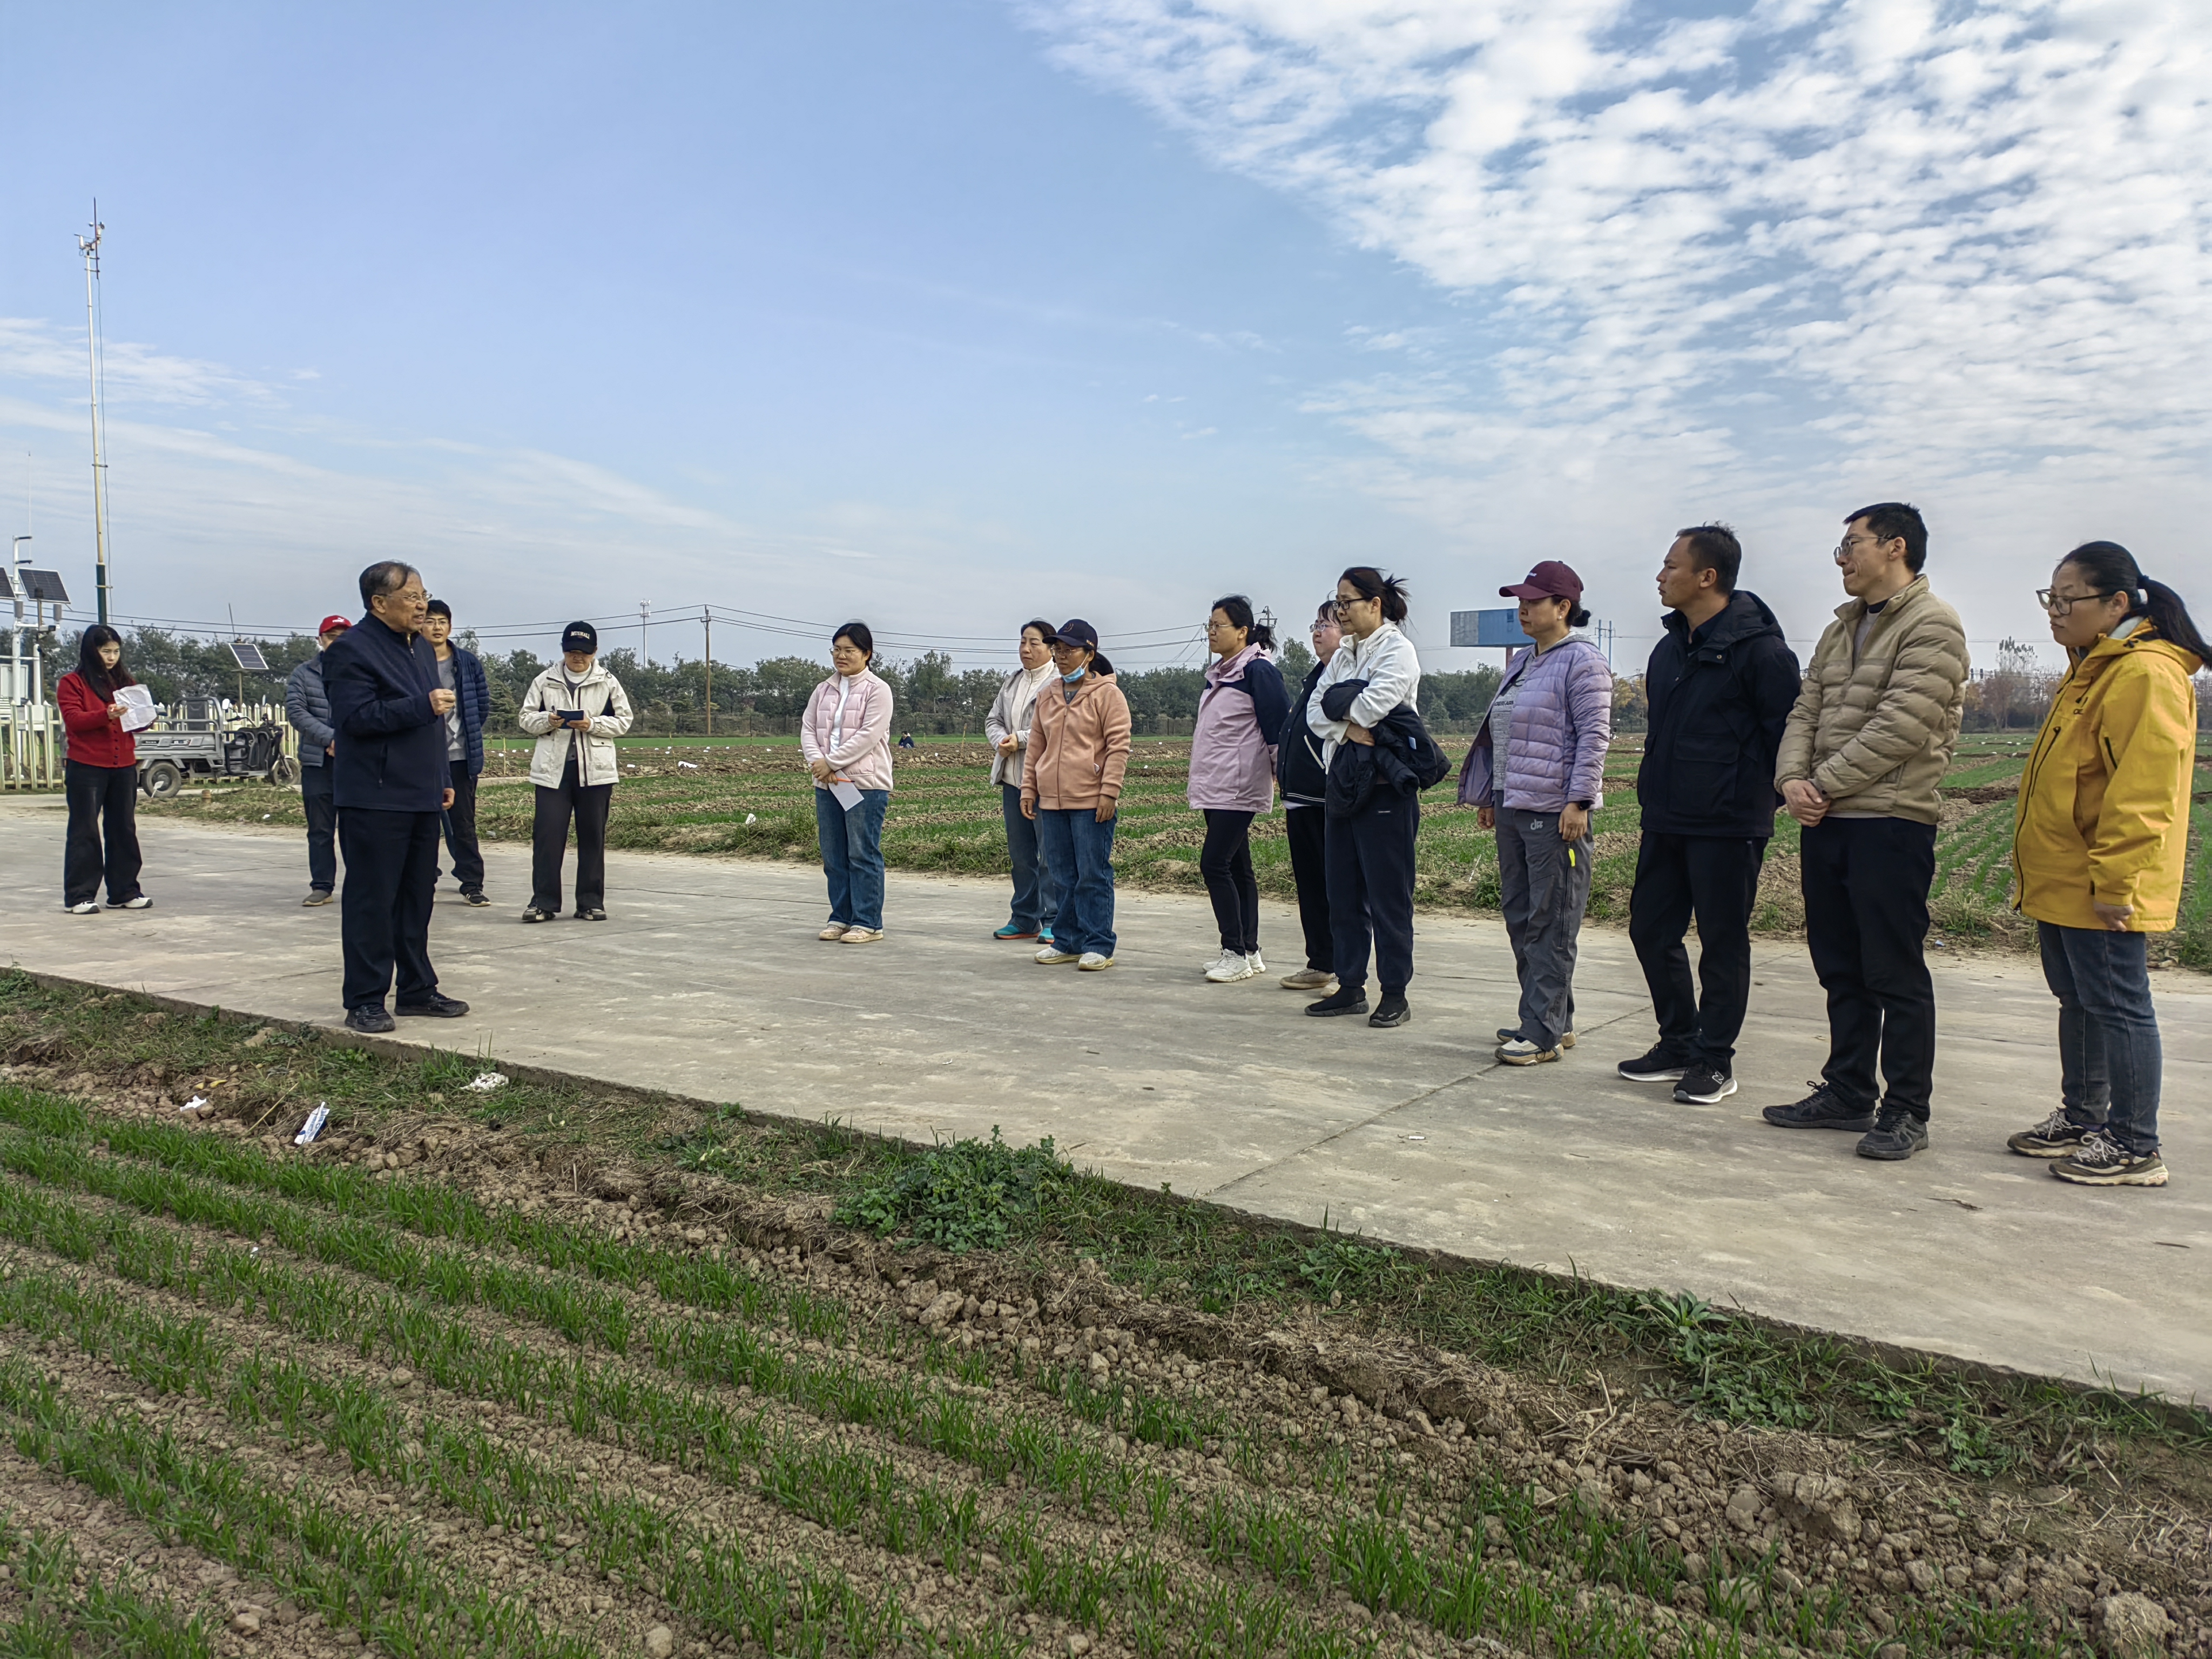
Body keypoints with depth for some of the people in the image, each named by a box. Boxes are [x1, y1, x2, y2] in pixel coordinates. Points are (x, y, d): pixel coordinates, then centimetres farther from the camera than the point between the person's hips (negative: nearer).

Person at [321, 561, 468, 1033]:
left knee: (418, 897, 13)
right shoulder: (352, 649, -10)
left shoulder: (422, 648, 18)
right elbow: (356, 717, -21)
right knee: (372, 900, -3)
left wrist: (444, 779, 21)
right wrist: (423, 706, -22)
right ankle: (365, 1001, 4)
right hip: (374, 799, -8)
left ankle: (417, 989, 22)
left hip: (422, 798, 8)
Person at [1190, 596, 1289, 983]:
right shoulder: (1217, 673, 15)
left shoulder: (1258, 670, -12)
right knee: (1237, 868, 11)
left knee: (1214, 865, -11)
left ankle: (1236, 953, -4)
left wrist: (1283, 777, -17)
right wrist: (1198, 782, 24)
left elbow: (1278, 726, -15)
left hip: (1240, 788, -9)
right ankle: (1248, 952, 16)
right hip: (1216, 788, 9)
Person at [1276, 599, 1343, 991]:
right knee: (1310, 883, 12)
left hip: (1331, 802, -9)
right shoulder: (1315, 677, 18)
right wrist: (1290, 797, 17)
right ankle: (1319, 964, 21)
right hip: (1303, 798, 9)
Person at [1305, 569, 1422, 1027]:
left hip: (1385, 786, -8)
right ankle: (1350, 987, 19)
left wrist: (1339, 712, -3)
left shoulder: (1396, 650, -7)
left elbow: (1374, 703, -22)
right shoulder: (1343, 656, 17)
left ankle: (1395, 994, 5)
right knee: (1343, 893, 11)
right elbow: (1315, 711, 8)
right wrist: (1347, 728, -11)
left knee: (1388, 895, -3)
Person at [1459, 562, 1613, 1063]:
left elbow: (1594, 736, -15)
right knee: (1520, 917, 12)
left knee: (1551, 925, -5)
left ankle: (1543, 1032, -2)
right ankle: (1554, 1019, 22)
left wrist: (1579, 801, -20)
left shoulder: (1582, 661, -9)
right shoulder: (1522, 662, 18)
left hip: (1555, 813, -10)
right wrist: (1491, 796, 22)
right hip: (1513, 808, 10)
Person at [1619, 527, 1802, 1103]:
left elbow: (1785, 732, -13)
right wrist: (1654, 790, 15)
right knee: (1650, 928, 12)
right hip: (1665, 821, 8)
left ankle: (1714, 1061, 13)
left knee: (1723, 942, 2)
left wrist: (1761, 797, -8)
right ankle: (1679, 1044, 26)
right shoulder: (1670, 648, 12)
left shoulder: (1758, 648, -13)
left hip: (1729, 824, -8)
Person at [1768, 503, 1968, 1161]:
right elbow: (1806, 711, 12)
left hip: (1891, 823, -8)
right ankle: (1847, 1093, 25)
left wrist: (1824, 784, -13)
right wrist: (1793, 779, -6)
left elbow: (1898, 728, -17)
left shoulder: (1932, 626, -8)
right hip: (1826, 822, 8)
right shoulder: (1841, 628, 18)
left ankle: (1906, 1112, 6)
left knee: (1896, 975, -2)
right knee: (1840, 969, 14)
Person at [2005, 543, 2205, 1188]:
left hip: (2101, 890, -10)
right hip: (2063, 881, 10)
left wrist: (2115, 880, -24)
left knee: (2116, 1006, -3)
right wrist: (2041, 869, 22)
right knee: (2078, 1002, 18)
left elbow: (2145, 791, -24)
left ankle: (2134, 1147, 6)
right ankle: (2081, 1121, 30)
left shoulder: (2146, 675, -17)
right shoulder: (2091, 670, 16)